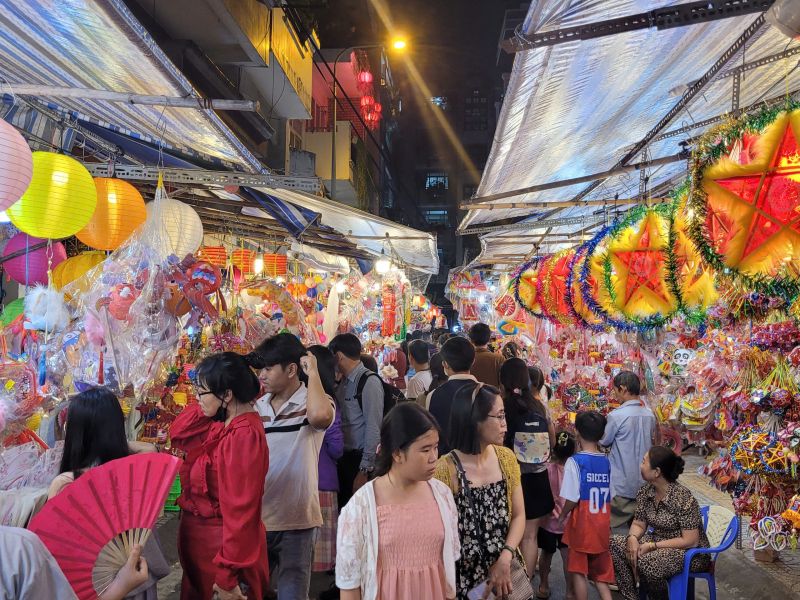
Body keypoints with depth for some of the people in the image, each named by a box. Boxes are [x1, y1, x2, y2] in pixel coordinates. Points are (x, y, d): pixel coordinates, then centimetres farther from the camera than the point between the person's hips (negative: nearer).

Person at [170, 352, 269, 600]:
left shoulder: (243, 435, -28)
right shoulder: (221, 424, 0)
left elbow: (240, 510, -27)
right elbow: (177, 433, 8)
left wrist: (227, 575, -23)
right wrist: (204, 401, -6)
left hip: (222, 544, -9)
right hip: (199, 536, 9)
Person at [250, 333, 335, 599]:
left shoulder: (315, 402, -11)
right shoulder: (256, 408, 6)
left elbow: (320, 416, -37)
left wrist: (313, 372, -22)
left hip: (294, 520, -6)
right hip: (255, 518, 6)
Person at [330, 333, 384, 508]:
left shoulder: (369, 382, -14)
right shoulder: (344, 382, 10)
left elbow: (373, 428, -18)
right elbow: (338, 421, 12)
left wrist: (364, 470, -18)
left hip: (359, 459, -7)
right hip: (343, 458, 7)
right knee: (342, 508, 14)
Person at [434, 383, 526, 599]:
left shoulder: (506, 458, -4)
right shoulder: (445, 470, -20)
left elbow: (518, 516, 2)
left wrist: (505, 559, -12)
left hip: (508, 572, 5)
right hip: (466, 580, -5)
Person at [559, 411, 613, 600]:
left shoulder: (575, 461, -15)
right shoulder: (607, 462, 1)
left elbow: (572, 499, -17)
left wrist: (562, 515, 1)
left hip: (581, 524, -5)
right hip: (602, 525, 5)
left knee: (579, 571, 8)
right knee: (600, 570, 18)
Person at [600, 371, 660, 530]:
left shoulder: (617, 415, -18)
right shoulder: (650, 414, 2)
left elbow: (604, 442, -6)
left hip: (621, 483, -6)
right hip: (643, 481, 6)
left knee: (615, 528, 4)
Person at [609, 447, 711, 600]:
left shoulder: (683, 497, -24)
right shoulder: (645, 491, -4)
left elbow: (690, 541, -23)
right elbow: (638, 524, 4)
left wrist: (653, 546, -23)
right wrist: (632, 538, -19)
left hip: (692, 552, -7)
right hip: (658, 543, 7)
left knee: (646, 562, -34)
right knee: (614, 544, -11)